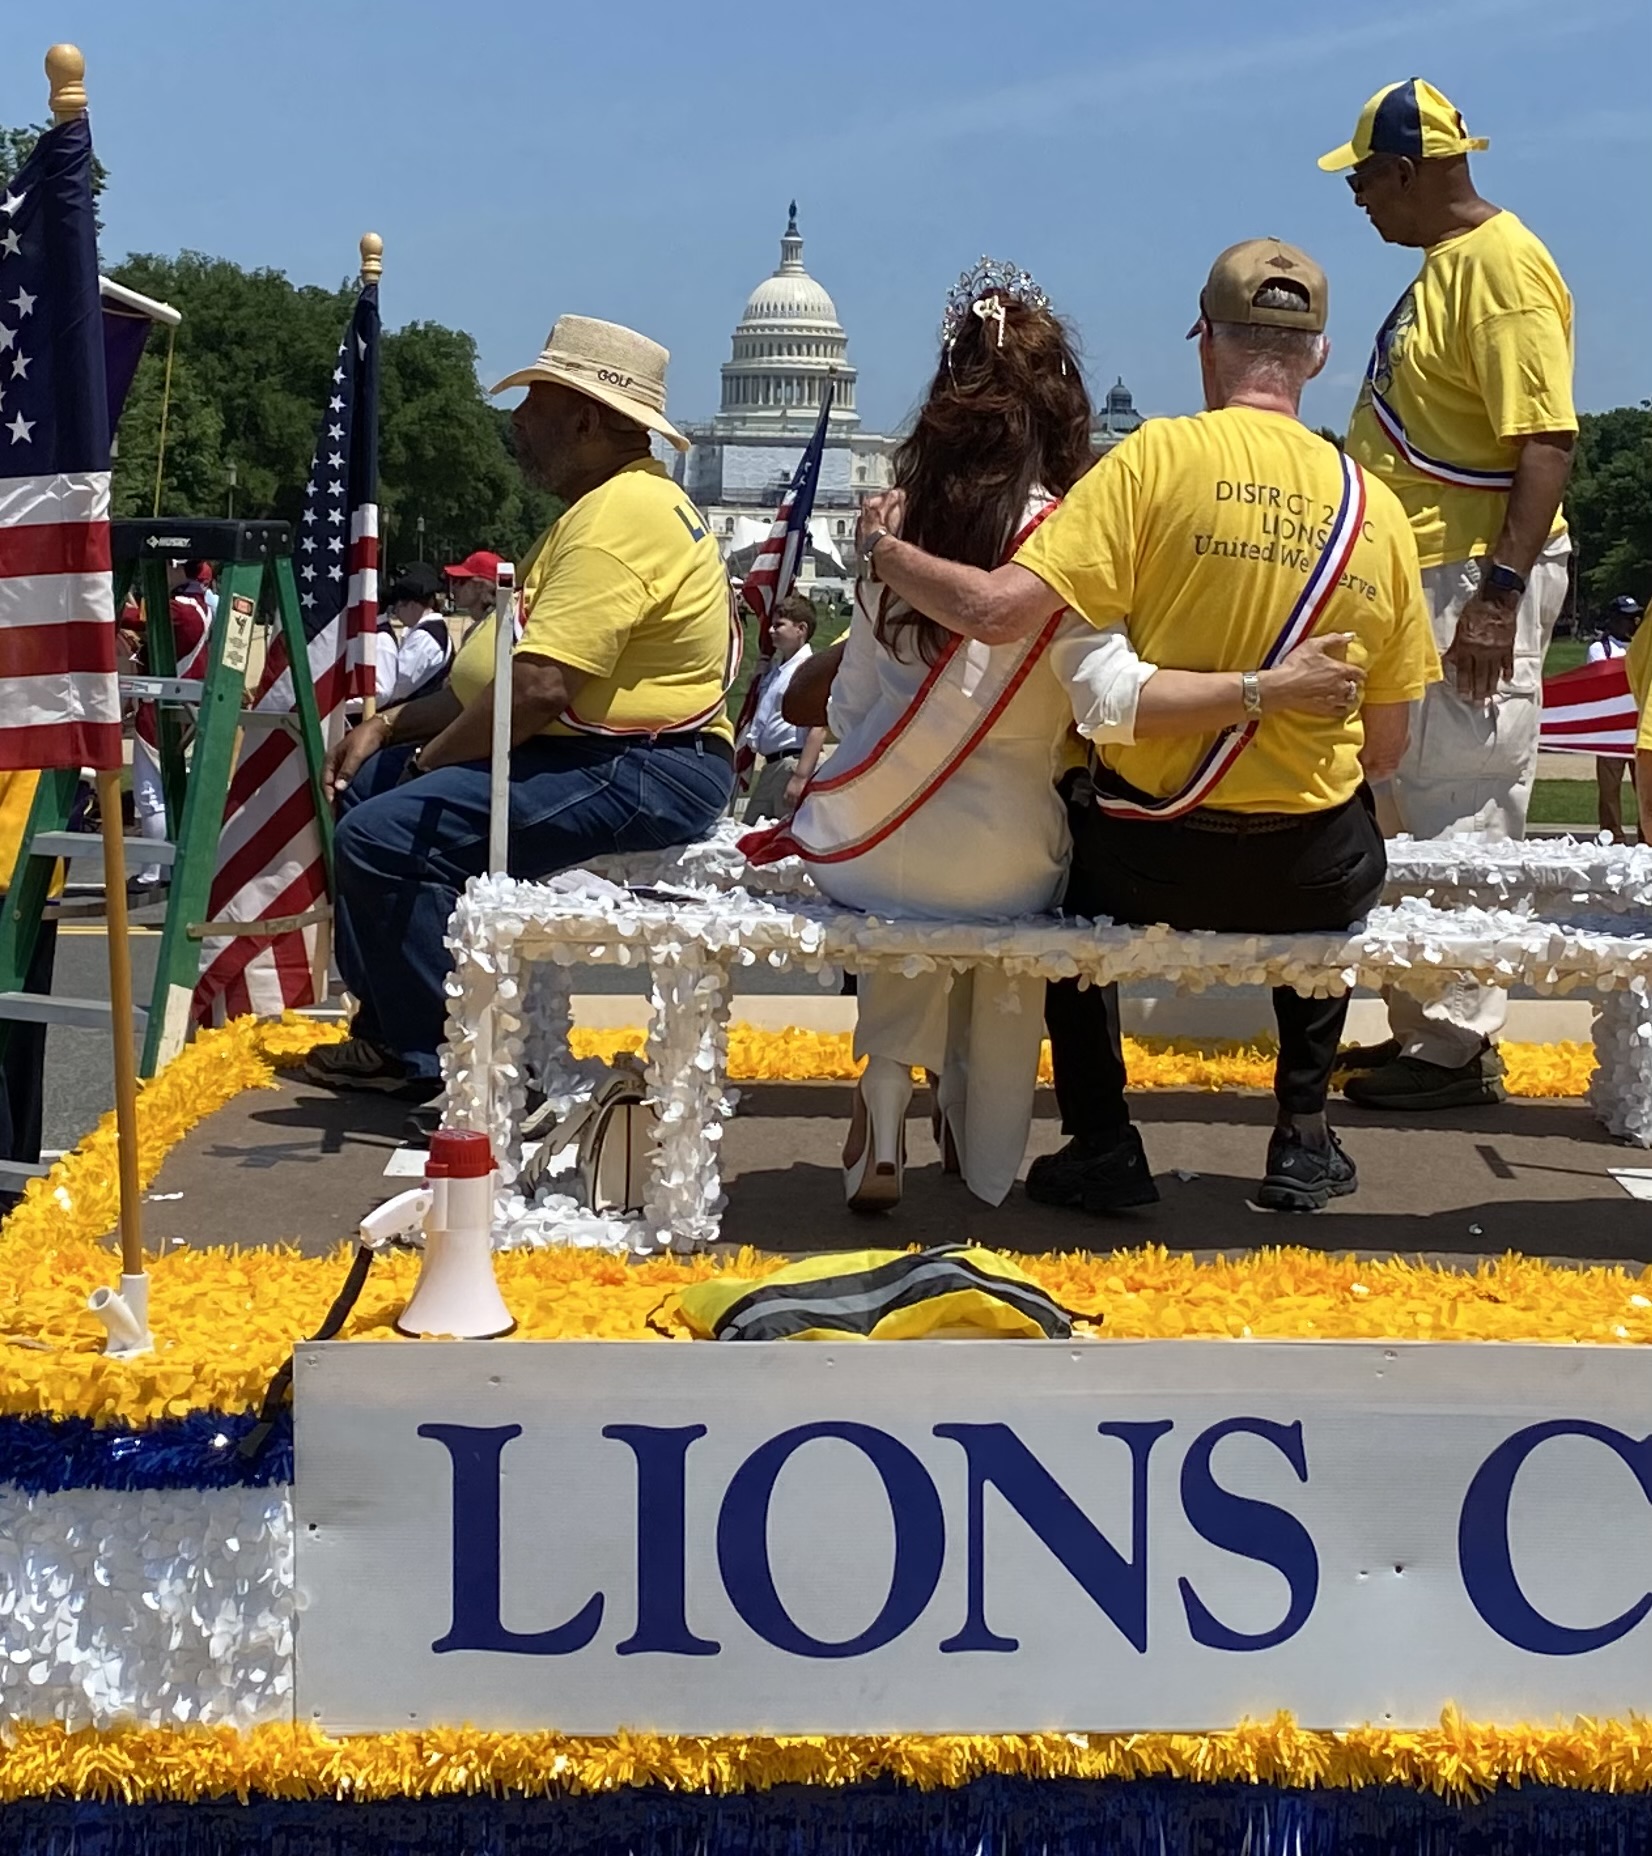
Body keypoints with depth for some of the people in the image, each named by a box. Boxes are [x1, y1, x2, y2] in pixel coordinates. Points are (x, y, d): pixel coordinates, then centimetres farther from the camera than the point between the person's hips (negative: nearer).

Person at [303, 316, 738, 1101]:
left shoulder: (620, 516, -18)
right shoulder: (606, 504, 18)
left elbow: (539, 687, -27)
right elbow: (503, 668, 21)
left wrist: (429, 759, -11)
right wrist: (391, 726, 11)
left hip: (643, 773, -12)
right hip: (590, 751, 12)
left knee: (386, 834, -23)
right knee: (367, 783, 15)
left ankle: (428, 1058, -7)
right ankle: (388, 1021, 19)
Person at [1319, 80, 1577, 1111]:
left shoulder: (1502, 264, -16)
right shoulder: (1446, 262, 15)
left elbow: (1547, 444, -23)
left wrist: (1501, 591, -28)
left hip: (1476, 581, -11)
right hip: (1422, 576, 11)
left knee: (1461, 821, -5)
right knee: (1408, 817, 15)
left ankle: (1460, 1048, 3)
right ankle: (1420, 1027, 25)